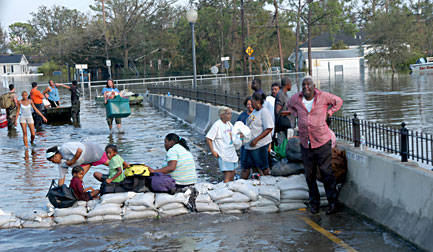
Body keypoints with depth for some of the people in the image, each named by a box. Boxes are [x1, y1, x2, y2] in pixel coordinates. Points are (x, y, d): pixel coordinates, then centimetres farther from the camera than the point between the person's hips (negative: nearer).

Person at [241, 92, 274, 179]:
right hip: (249, 144, 9)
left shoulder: (264, 112, -14)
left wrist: (256, 139, -23)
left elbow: (269, 128, -21)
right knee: (245, 166, 12)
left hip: (260, 145, -9)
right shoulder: (254, 111, 13)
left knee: (264, 167, 2)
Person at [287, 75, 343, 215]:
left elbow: (338, 101, 12)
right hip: (305, 143, 4)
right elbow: (290, 106, 27)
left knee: (327, 172, -5)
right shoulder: (296, 98, 3)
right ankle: (314, 202, 21)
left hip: (322, 142, -3)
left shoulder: (323, 96, -5)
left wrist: (328, 113, 3)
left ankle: (333, 202, 1)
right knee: (309, 175, 9)